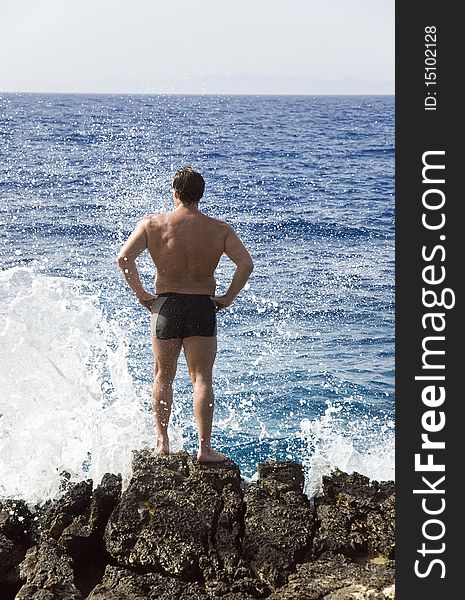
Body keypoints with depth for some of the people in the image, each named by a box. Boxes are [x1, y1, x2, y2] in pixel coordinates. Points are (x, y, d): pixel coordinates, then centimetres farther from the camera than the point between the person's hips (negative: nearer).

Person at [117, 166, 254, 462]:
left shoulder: (152, 224, -3)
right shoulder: (220, 229, -3)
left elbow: (124, 258, -12)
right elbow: (246, 264, -12)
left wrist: (140, 293, -2)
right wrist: (228, 297, -3)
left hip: (166, 305, 1)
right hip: (203, 307, -1)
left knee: (163, 377, 15)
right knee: (202, 378, 2)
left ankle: (162, 442, 16)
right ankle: (205, 447, -2)